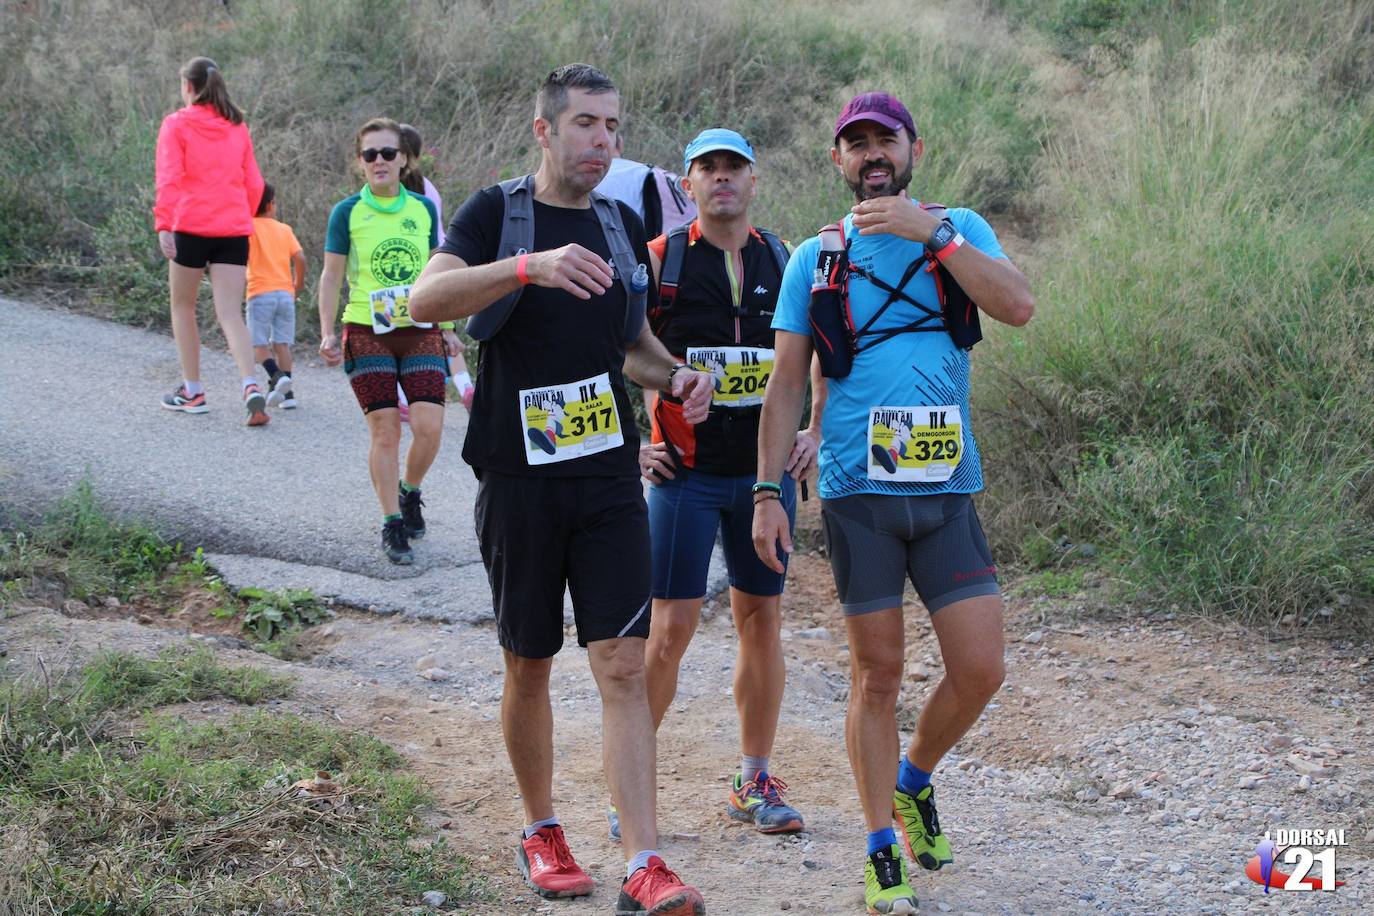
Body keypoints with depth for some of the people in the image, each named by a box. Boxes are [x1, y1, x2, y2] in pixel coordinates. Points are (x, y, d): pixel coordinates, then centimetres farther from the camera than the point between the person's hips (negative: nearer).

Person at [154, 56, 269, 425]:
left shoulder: (176, 124, 0)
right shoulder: (238, 127, 13)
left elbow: (169, 177, -10)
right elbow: (254, 184, 14)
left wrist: (163, 224, -15)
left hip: (191, 227, -3)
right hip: (234, 229, 3)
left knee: (182, 306, 15)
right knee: (230, 314, 0)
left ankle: (192, 392, 18)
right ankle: (251, 387, -22)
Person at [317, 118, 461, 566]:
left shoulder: (424, 209, 8)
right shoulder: (347, 212, 0)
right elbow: (331, 276, 2)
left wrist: (447, 327, 18)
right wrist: (327, 333, -6)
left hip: (421, 332, 2)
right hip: (368, 334, -2)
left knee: (429, 427, -8)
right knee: (384, 429, -5)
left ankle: (409, 493, 21)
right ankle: (392, 525, 6)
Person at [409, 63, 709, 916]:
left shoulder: (623, 225, 11)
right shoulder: (497, 212, -3)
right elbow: (428, 299, -22)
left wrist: (677, 375, 2)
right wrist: (529, 265, -36)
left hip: (610, 474, 3)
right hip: (521, 477, -3)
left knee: (624, 665, -6)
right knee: (530, 667, 9)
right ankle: (542, 832, 29)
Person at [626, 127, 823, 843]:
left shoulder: (786, 262, 5)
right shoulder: (659, 262, -4)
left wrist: (816, 433, 9)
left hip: (767, 470, 3)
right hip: (684, 470, -3)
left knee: (762, 620, 7)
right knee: (670, 627, -5)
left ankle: (754, 783, 18)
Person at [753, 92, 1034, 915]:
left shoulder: (960, 231, 8)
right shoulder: (816, 258, 7)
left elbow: (1019, 306, -11)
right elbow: (787, 384, 7)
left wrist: (932, 232, -17)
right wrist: (768, 491, 0)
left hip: (947, 489, 1)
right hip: (858, 491, -1)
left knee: (981, 668, -2)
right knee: (879, 674, 2)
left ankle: (915, 781, 27)